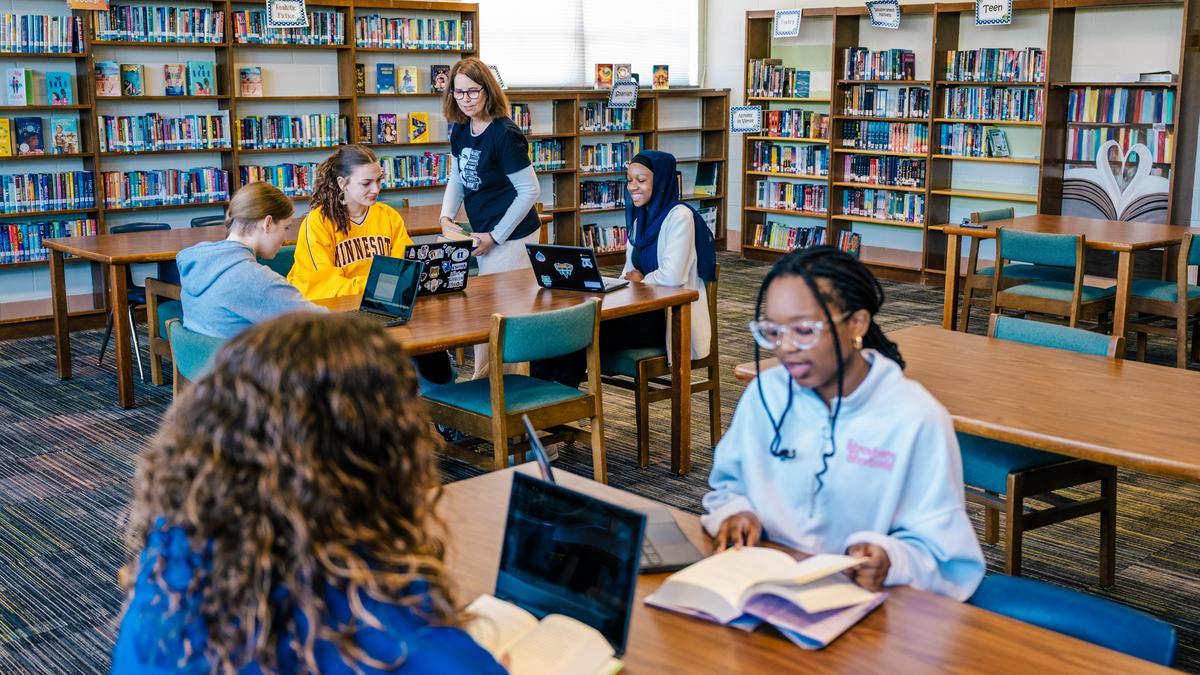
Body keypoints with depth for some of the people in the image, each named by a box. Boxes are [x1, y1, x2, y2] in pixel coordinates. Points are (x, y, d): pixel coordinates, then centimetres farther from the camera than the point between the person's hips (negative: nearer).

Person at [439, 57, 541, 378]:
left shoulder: (504, 133, -19)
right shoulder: (460, 130, 5)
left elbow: (530, 192, -18)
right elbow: (457, 179, 15)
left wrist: (495, 236, -15)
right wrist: (446, 218, -3)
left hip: (512, 236, -8)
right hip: (485, 233, 8)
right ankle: (482, 378, 29)